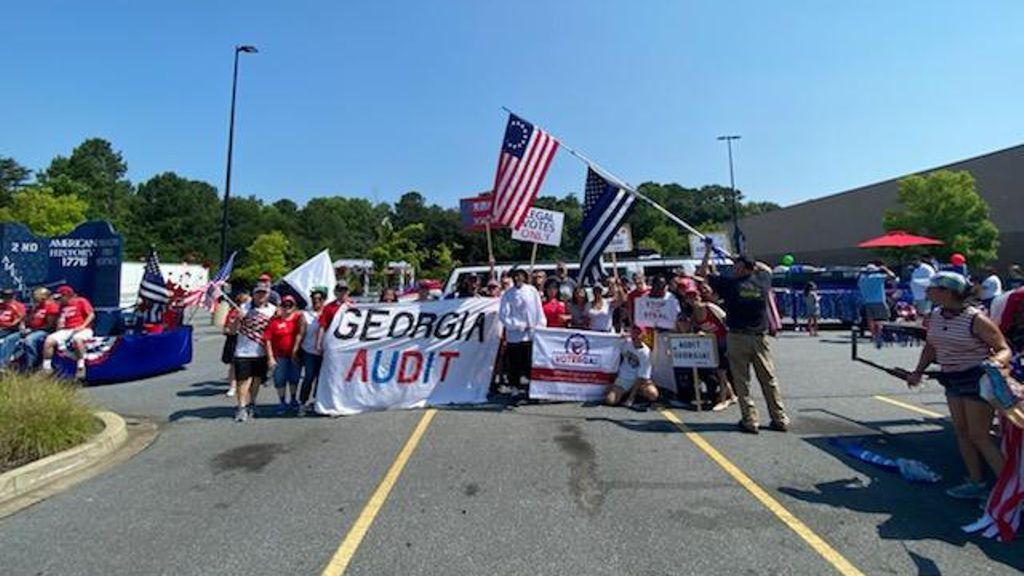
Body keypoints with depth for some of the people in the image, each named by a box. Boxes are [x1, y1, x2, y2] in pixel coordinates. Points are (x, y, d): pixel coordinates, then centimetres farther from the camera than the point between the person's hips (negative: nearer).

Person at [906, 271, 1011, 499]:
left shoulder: (975, 319, -19)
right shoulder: (935, 316, 2)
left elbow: (1004, 349, -12)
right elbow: (931, 346, 14)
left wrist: (996, 361, -34)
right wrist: (918, 372, 8)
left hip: (977, 380, -7)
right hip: (952, 380, 7)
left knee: (978, 437, -3)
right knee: (961, 432, 12)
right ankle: (976, 483, 23)